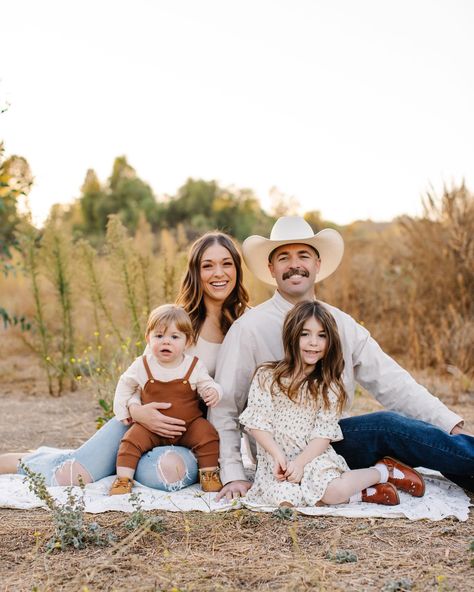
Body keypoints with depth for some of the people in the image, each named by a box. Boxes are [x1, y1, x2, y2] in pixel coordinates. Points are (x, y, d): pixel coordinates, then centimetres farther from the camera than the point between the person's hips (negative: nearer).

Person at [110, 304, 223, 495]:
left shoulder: (195, 366, -7)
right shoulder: (142, 366, -4)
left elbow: (207, 384, -2)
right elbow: (125, 384, 12)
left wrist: (213, 392, -26)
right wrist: (122, 411, 8)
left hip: (189, 424, 0)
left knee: (208, 435, -22)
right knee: (132, 438, -19)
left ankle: (209, 473, -4)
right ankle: (123, 479, -8)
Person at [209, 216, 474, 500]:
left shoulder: (343, 325, 8)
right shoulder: (249, 329, -6)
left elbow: (392, 384, 2)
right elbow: (223, 410, -4)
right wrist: (233, 476, -13)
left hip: (337, 441, 5)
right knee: (386, 426, -24)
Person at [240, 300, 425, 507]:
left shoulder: (329, 387, 4)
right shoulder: (267, 376, 0)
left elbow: (324, 434, -3)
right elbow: (256, 423, -3)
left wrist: (300, 461, -17)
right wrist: (278, 455, -15)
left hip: (313, 456, 0)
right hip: (275, 458, 0)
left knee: (336, 491, -30)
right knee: (286, 500, -30)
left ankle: (383, 471, 0)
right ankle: (360, 494, -13)